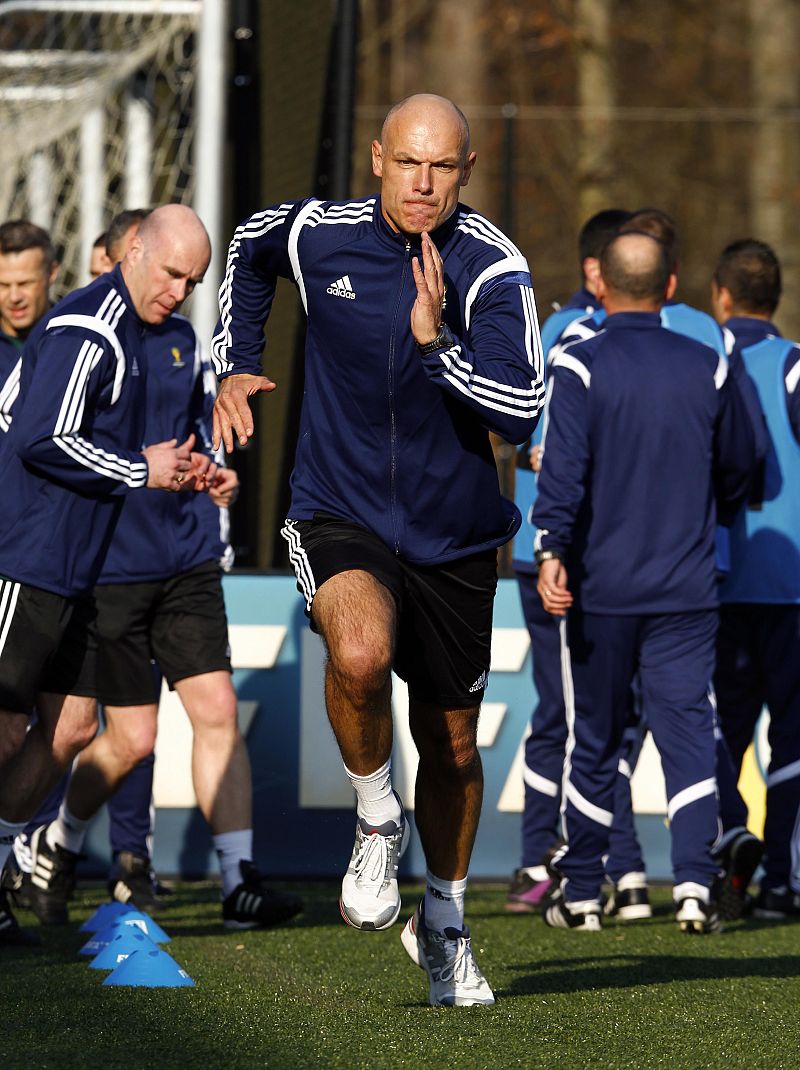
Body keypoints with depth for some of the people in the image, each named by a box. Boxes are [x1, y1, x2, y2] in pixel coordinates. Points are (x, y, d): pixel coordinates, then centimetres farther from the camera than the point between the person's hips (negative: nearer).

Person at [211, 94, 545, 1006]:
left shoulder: (492, 268, -14)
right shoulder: (316, 234, -8)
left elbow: (521, 410, -23)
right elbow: (248, 250, 18)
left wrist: (436, 341, -34)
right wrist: (235, 367, 11)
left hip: (453, 538, 1)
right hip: (339, 518, -1)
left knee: (451, 744, 13)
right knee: (360, 651, -34)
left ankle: (443, 923, 38)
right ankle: (376, 823, -7)